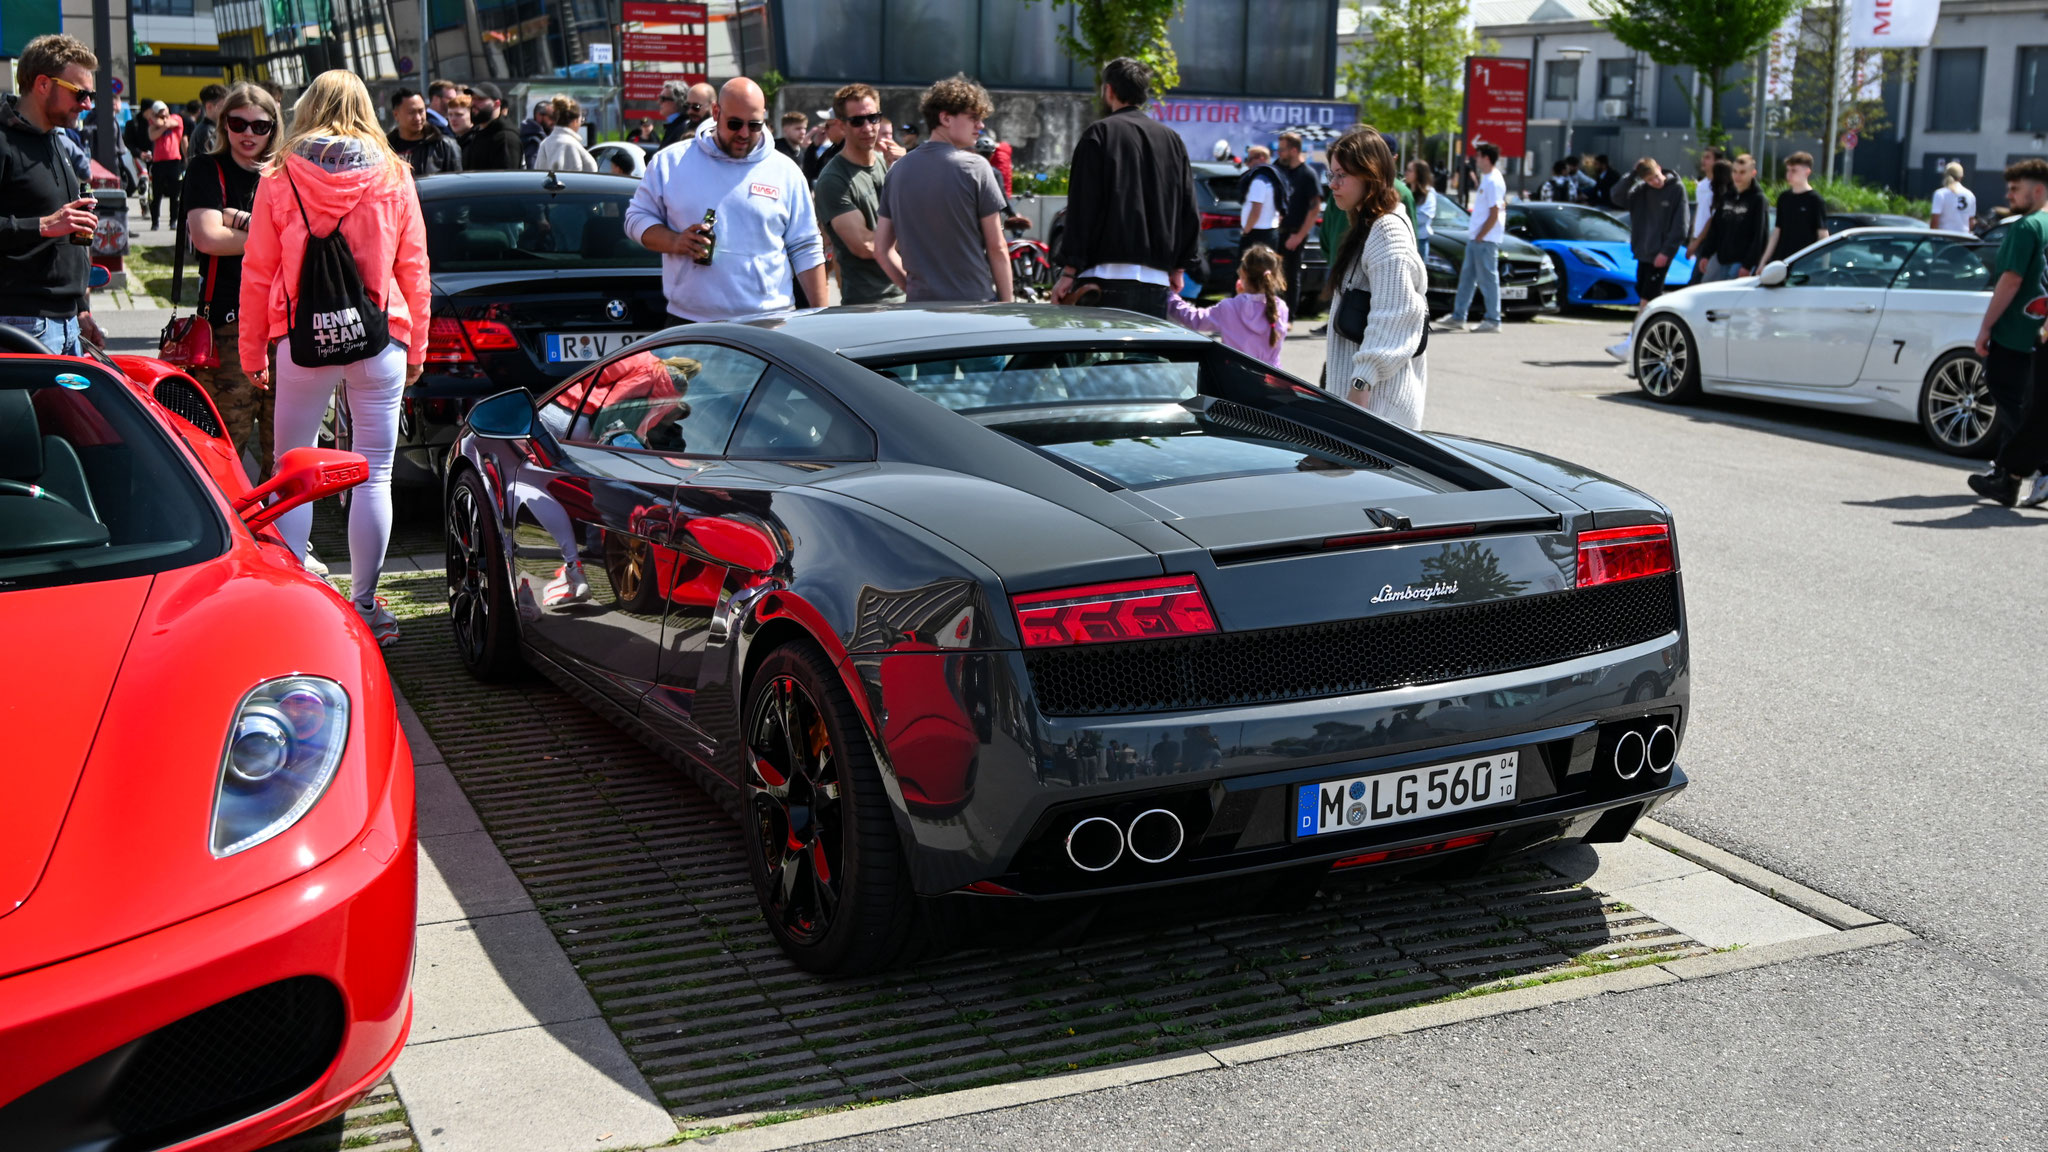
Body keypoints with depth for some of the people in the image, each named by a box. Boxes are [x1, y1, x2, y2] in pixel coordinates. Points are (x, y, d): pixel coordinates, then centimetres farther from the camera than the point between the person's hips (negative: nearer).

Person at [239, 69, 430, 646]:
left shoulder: (281, 176, 1)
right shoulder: (393, 177, 3)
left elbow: (257, 270, 3)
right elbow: (414, 268, 6)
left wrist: (251, 350, 11)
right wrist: (416, 347, 14)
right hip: (380, 339, 0)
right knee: (373, 474, 5)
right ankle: (365, 605, 8)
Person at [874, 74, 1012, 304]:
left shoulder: (898, 169, 9)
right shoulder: (974, 167, -8)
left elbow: (882, 250, 10)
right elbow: (997, 248, -6)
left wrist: (913, 290, 17)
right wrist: (1006, 303, 2)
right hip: (975, 305, -5)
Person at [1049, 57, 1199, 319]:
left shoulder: (1099, 134, -1)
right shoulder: (1172, 139, 15)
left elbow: (1082, 208, -6)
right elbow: (1189, 211, 16)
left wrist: (1069, 270, -5)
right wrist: (1179, 267, 23)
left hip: (1108, 275, -5)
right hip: (1157, 280, 5)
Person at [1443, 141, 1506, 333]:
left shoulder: (1493, 182, -15)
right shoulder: (1486, 179, 15)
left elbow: (1494, 215, -18)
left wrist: (1480, 237, -15)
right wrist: (1474, 237, 17)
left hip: (1486, 240, -10)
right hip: (1476, 238, 10)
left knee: (1488, 279, -5)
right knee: (1466, 277, 11)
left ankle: (1493, 320, 1)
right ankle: (1458, 317, 15)